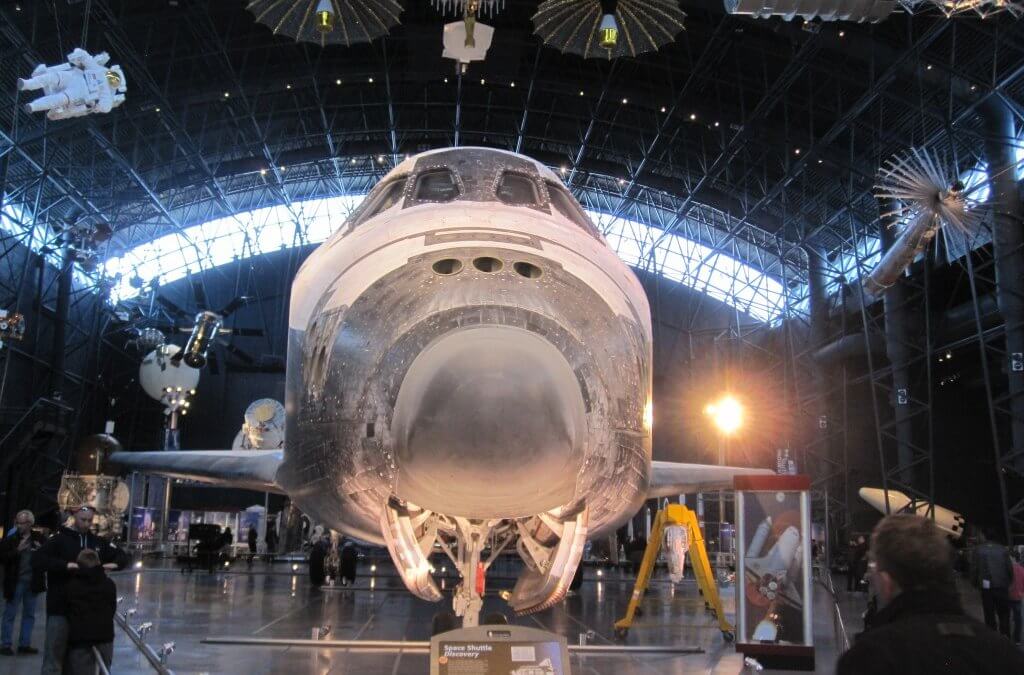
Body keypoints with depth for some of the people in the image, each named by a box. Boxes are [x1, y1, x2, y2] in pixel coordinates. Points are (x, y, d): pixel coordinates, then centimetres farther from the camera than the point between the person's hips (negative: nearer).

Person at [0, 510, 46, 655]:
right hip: (15, 582, -3)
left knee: (29, 614, 11)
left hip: (33, 582, 3)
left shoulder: (38, 538, 1)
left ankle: (24, 644, 20)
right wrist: (17, 550, -23)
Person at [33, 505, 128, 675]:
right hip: (61, 606, -4)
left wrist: (114, 564, -5)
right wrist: (66, 565, -24)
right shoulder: (60, 538, -4)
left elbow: (122, 556, 18)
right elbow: (37, 559, -15)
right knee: (54, 653, -2)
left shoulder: (98, 542, 10)